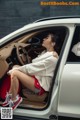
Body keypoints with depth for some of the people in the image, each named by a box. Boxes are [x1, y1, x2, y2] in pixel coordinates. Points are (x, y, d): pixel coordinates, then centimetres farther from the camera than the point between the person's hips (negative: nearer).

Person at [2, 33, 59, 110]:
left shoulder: (52, 57, -18)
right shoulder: (46, 52, 12)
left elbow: (34, 67, -19)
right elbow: (34, 65, 9)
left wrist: (15, 70, -14)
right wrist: (17, 68, -4)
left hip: (41, 85, -10)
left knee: (14, 73, -22)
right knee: (15, 67, 0)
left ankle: (14, 99, -9)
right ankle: (9, 95, -1)